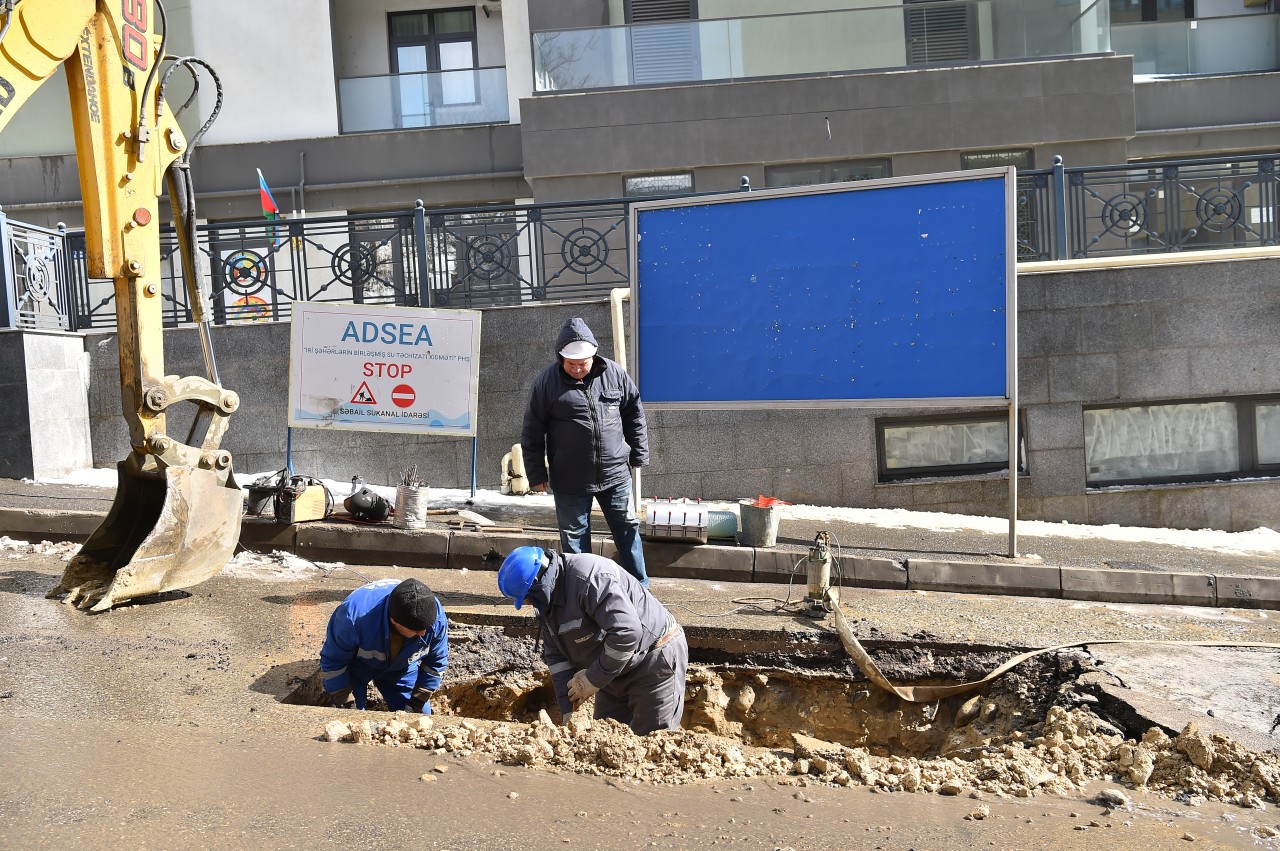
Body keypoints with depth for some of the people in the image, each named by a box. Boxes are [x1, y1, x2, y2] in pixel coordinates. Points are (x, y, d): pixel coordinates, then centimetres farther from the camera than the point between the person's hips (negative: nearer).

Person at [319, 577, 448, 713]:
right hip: (356, 666, -2)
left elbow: (436, 662, -14)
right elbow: (333, 661, -24)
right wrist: (340, 704, -18)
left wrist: (417, 703, -10)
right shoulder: (354, 616, -43)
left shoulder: (437, 618, -34)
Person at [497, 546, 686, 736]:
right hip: (616, 671, 9)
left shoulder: (589, 578, -29)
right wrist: (568, 710, -3)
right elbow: (556, 656, 4)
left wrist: (592, 679, -24)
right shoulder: (548, 599, 1)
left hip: (655, 661, -9)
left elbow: (627, 632, -35)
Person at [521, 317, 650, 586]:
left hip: (615, 474, 2)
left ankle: (639, 587, 26)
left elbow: (634, 414, 10)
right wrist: (537, 474, -2)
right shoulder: (547, 382, -8)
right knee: (574, 537, 9)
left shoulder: (614, 374, -2)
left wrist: (638, 455, 9)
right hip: (569, 481, -2)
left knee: (627, 529, 11)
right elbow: (532, 431, -3)